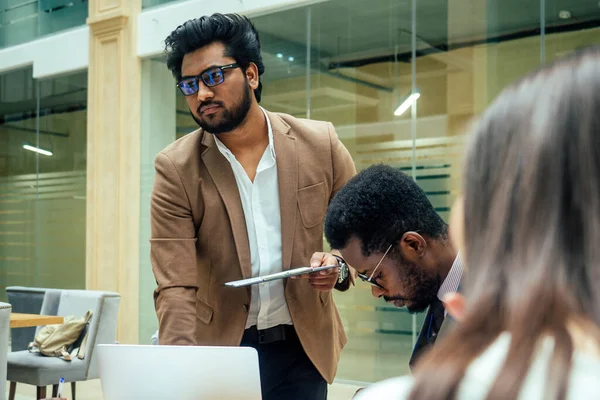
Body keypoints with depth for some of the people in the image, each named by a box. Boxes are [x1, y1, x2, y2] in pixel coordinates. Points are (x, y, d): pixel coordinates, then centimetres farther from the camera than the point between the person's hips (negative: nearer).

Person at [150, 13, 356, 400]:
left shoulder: (321, 144, -6)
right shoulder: (176, 169, -11)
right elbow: (176, 286, -15)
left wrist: (340, 266, -16)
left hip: (303, 344, 1)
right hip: (218, 345, -1)